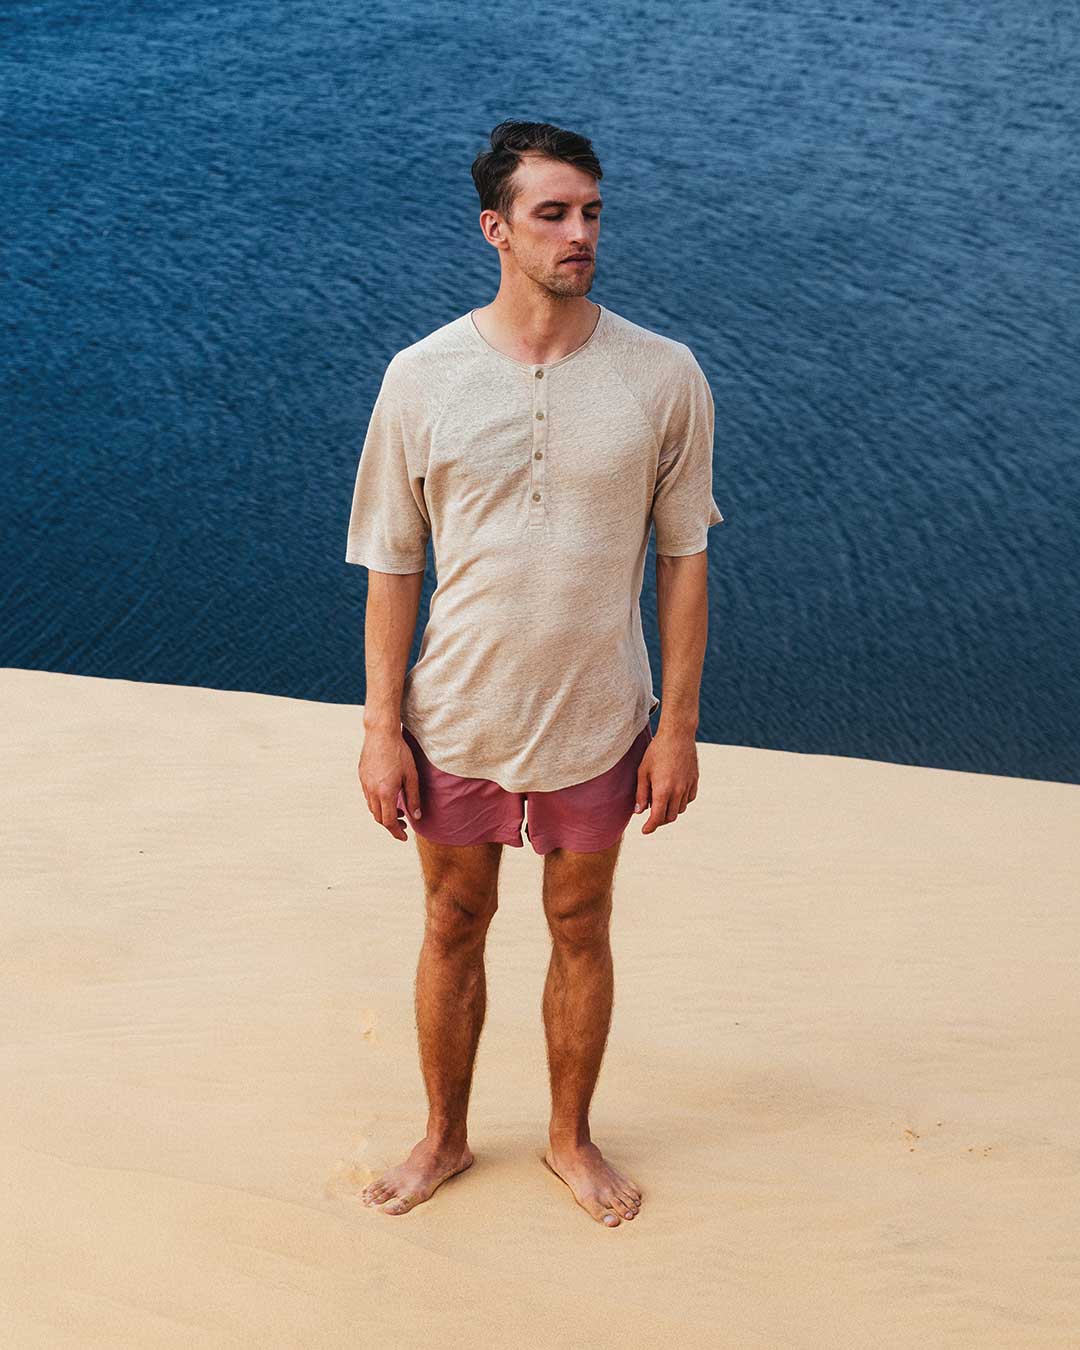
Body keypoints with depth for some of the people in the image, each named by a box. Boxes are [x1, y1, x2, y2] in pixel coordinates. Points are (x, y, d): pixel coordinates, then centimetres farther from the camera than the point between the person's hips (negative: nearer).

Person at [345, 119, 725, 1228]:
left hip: (598, 722, 0)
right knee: (454, 927, 16)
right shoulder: (423, 376, -8)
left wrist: (678, 726, -3)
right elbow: (391, 568, -2)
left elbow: (683, 558, -2)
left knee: (580, 931, 16)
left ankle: (571, 1136, 39)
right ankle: (445, 1137, 39)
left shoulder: (663, 377, -8)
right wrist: (380, 730, -4)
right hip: (455, 719, 0)